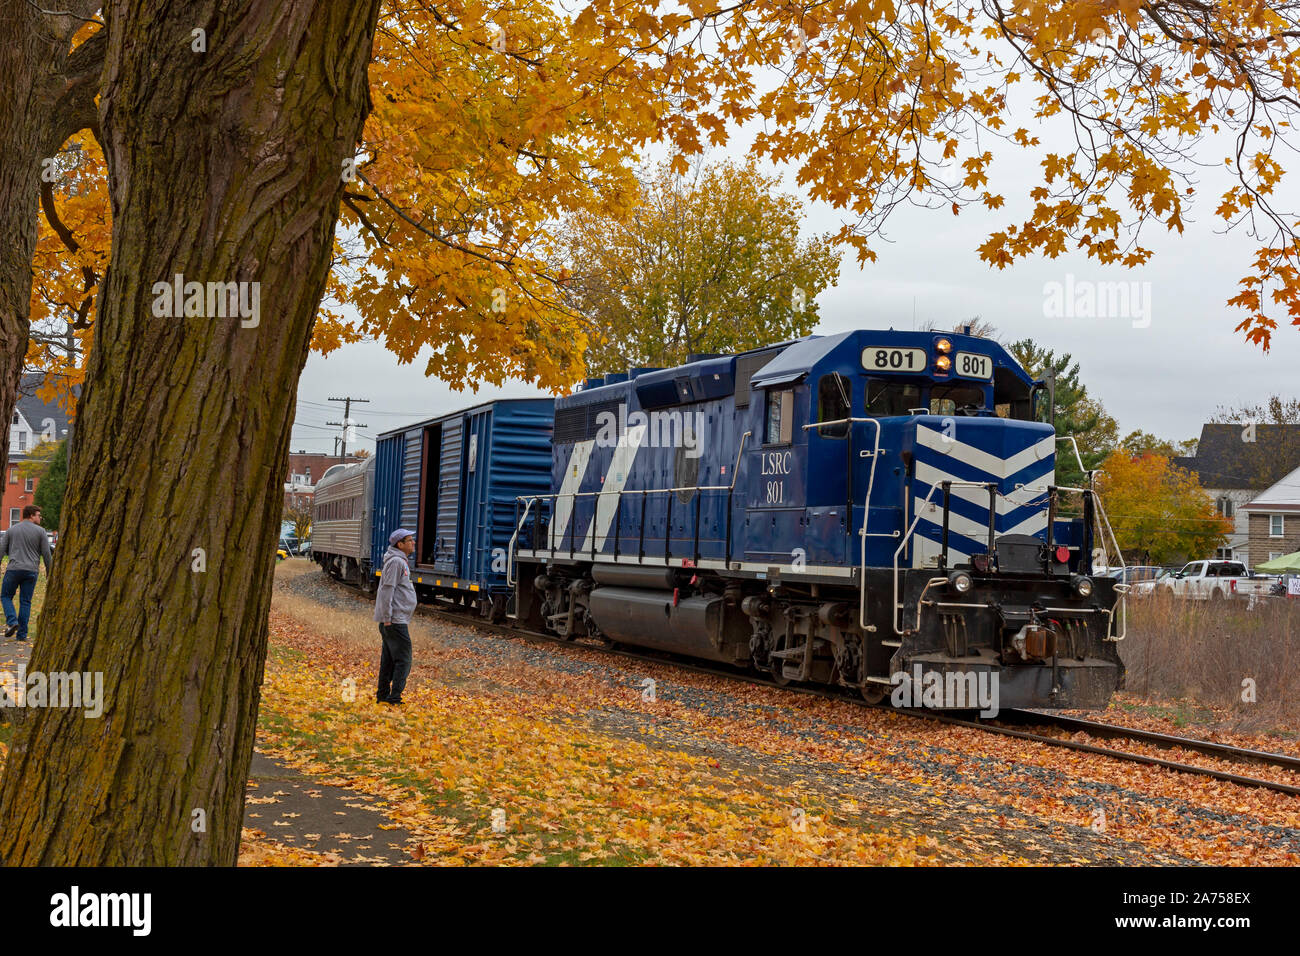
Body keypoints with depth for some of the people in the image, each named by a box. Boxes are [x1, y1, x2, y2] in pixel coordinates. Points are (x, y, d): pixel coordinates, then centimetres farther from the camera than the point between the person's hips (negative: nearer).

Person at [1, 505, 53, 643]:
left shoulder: (12, 530, 9)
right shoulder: (40, 531, 2)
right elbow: (46, 554, 1)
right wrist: (49, 571, 12)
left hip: (14, 569, 0)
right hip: (31, 571, 0)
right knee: (25, 602, 6)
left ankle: (12, 621, -9)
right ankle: (22, 634, 4)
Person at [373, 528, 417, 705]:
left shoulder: (402, 561, 17)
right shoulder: (395, 562, -15)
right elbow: (387, 590, -20)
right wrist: (387, 618, -21)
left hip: (397, 619, 10)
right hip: (395, 620, -10)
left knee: (389, 659, 13)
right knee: (403, 659, -9)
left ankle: (383, 694, 19)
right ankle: (394, 696, -9)